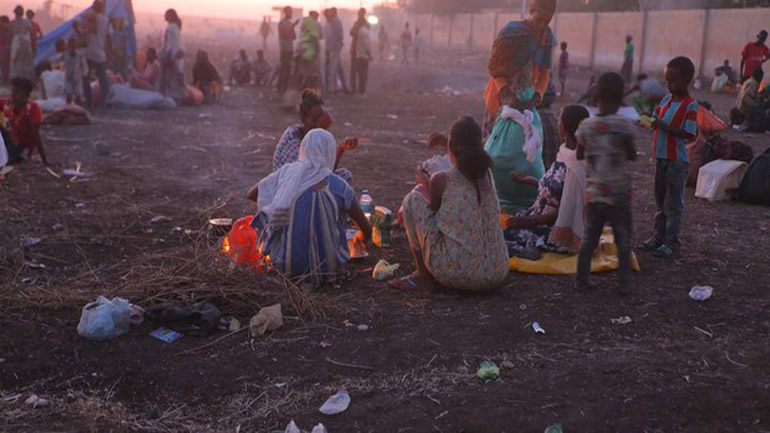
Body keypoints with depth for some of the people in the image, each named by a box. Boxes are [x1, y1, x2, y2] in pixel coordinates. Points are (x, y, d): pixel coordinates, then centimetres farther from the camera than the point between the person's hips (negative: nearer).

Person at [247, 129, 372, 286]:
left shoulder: (286, 173, -7)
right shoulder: (339, 186, -11)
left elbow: (252, 194, 7)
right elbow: (367, 228, -2)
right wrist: (362, 238, 22)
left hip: (286, 262, 0)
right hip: (327, 266, 0)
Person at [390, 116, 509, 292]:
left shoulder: (441, 180, -10)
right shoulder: (486, 173, 5)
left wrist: (425, 183, 26)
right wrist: (445, 143, 40)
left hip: (458, 275, -6)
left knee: (413, 199, 7)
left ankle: (424, 275, 12)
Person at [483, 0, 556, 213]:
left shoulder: (546, 36, 0)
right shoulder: (511, 32, -16)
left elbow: (545, 72, 3)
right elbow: (494, 68, -13)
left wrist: (536, 97, -12)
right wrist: (508, 96, -23)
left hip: (528, 99, 5)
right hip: (504, 97, -5)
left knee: (529, 148, 6)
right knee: (501, 146, -4)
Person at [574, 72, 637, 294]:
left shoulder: (586, 126, -3)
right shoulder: (625, 126, -14)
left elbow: (579, 155, 7)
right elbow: (632, 155, -5)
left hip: (593, 193, 3)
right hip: (618, 195, -3)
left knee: (589, 238, 13)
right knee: (623, 240, 9)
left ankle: (581, 280, 15)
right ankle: (624, 283, 12)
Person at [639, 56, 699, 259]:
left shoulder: (690, 105, -13)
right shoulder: (666, 100, 8)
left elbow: (690, 134, -19)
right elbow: (656, 118, 20)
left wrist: (665, 127, -24)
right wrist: (649, 121, -1)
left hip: (677, 160, -8)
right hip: (661, 157, 8)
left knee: (673, 202, -1)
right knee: (661, 199, 16)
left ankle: (672, 242, 7)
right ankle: (659, 236, 27)